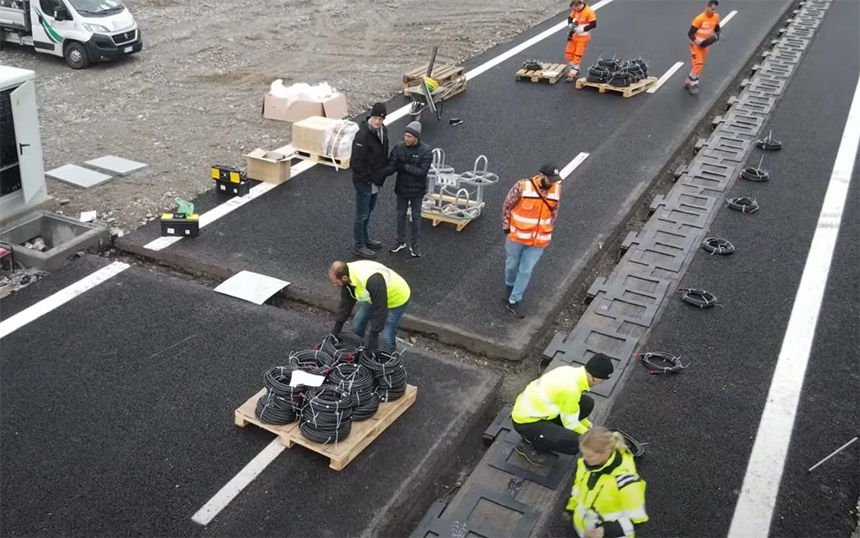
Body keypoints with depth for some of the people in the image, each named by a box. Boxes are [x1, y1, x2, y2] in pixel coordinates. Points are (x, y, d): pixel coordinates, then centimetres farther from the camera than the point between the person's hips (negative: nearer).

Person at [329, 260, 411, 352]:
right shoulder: (348, 274, -17)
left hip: (397, 299, -8)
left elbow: (380, 309, -34)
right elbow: (346, 303, -4)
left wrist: (374, 335, -28)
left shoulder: (371, 280, -43)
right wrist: (337, 327, -2)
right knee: (358, 323, 12)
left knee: (387, 336, -8)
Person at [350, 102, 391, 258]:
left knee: (368, 211, 23)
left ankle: (365, 239, 40)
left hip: (375, 180, 9)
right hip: (364, 181, -9)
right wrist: (366, 179, -20)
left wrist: (384, 172, 12)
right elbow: (356, 161, -25)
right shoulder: (363, 135, -27)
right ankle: (358, 246, 17)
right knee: (362, 214, 4)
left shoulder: (383, 130, 1)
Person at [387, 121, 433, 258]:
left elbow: (422, 171, -24)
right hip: (401, 188, 3)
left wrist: (403, 166, -24)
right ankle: (400, 241, 33)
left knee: (416, 216, 10)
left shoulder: (426, 151, -18)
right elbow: (391, 165, -13)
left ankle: (414, 244, 25)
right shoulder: (399, 148, -9)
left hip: (417, 190, -3)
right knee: (401, 214, 16)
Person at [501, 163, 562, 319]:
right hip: (517, 236, -2)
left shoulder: (556, 189, -9)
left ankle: (513, 302, 16)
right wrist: (506, 226, -4)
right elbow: (507, 205, -8)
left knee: (526, 271, 5)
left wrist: (548, 229, 9)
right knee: (512, 265, 18)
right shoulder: (522, 187, -21)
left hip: (539, 240, 2)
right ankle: (510, 285, 50)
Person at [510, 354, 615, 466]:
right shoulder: (571, 388, -28)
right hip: (526, 421, -9)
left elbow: (571, 409, 16)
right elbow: (571, 423, -13)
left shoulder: (572, 372, -2)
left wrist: (589, 427, 19)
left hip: (533, 408, 9)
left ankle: (546, 432, 13)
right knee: (575, 443, -21)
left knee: (587, 403, 3)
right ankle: (528, 443, 0)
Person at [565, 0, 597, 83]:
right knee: (568, 54, 10)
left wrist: (582, 29, -25)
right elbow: (570, 17, 14)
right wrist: (570, 24, -6)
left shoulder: (589, 11, -22)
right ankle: (575, 69, 30)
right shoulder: (576, 10, -3)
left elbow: (593, 24, -22)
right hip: (574, 35, 7)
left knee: (577, 56, -5)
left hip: (583, 37, -7)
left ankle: (572, 74, 2)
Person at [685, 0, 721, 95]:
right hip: (696, 44, -7)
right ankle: (692, 85, -3)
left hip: (705, 45, 7)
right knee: (698, 65, -15)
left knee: (700, 64, 13)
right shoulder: (699, 19, -25)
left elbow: (717, 29, 13)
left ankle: (688, 82, 26)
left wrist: (716, 36, -9)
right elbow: (690, 33, -21)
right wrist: (697, 42, -33)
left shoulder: (716, 17, -5)